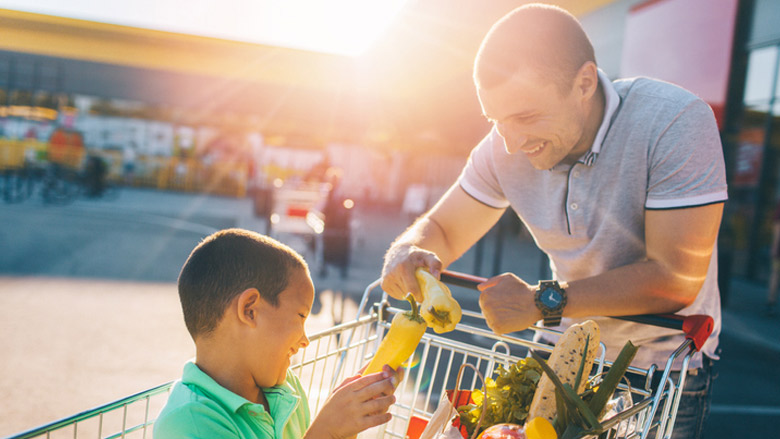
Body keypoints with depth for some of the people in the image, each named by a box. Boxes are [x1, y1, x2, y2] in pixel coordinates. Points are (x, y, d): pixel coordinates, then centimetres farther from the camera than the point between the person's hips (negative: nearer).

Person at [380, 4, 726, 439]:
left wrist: (543, 302, -33)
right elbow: (441, 230, -3)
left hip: (665, 369, -3)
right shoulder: (504, 147, -13)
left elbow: (676, 278, -29)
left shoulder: (676, 122, -27)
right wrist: (407, 252, -26)